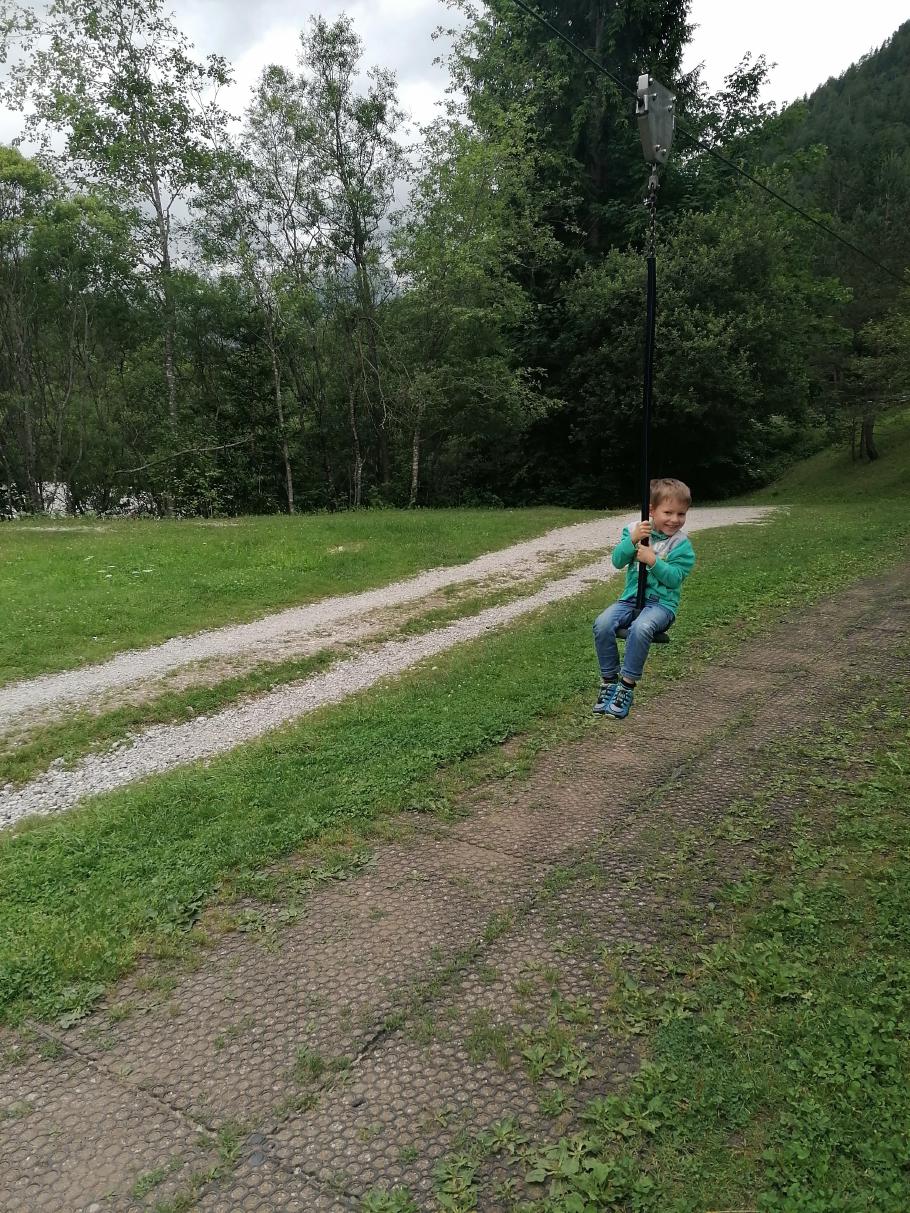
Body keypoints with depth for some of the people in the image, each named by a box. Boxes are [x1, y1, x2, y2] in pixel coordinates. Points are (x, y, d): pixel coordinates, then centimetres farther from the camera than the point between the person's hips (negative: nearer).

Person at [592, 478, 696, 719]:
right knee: (602, 623, -25)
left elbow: (675, 577, -10)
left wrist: (653, 561, -21)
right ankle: (609, 680, -9)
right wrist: (632, 540, -18)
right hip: (631, 598, 3)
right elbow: (617, 561, -4)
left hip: (662, 603, -3)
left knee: (641, 628, -36)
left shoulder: (681, 544, -2)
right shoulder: (634, 530, 5)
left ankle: (627, 686, -21)